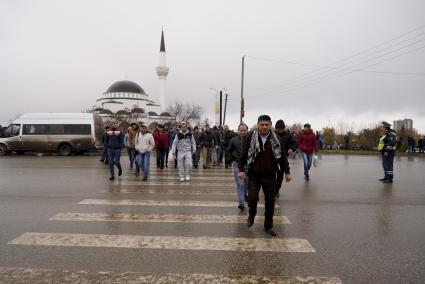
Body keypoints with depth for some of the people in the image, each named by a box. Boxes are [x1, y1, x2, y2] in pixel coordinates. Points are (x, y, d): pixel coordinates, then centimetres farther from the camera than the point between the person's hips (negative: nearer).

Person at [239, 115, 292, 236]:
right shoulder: (250, 137, -4)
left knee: (270, 201, 6)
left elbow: (282, 156, 7)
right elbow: (243, 154, 0)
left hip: (270, 176, 2)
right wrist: (241, 169, -7)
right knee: (252, 198, -11)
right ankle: (252, 214, 24)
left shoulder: (276, 139, 1)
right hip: (254, 175, -1)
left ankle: (268, 226, 24)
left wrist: (287, 172, 7)